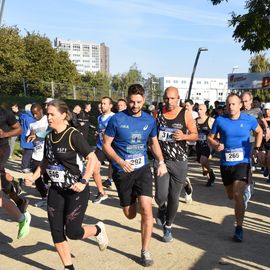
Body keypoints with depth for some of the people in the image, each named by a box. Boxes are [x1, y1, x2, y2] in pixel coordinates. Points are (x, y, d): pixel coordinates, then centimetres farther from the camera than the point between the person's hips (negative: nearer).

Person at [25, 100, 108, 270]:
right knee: (56, 232, 5)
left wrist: (83, 182, -24)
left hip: (76, 190, -6)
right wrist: (34, 177, 4)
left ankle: (98, 230, 27)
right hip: (56, 190, 7)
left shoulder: (74, 135, -16)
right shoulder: (49, 137, 5)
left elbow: (91, 158, -16)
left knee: (72, 232, -4)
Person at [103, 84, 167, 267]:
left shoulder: (150, 120, 0)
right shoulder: (117, 119, -11)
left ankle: (145, 251, 4)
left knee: (146, 210, -12)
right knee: (130, 214, 11)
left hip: (143, 169, 2)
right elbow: (106, 145, -6)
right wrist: (120, 161, -21)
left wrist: (161, 162, 1)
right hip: (122, 172, -1)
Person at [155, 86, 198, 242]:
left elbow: (195, 135, 1)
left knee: (174, 197, 7)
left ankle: (168, 227, 29)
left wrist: (184, 136, -19)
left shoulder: (186, 114, -2)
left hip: (180, 162, 0)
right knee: (161, 196, -11)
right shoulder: (157, 114, 3)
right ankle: (162, 209, 27)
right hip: (161, 160, 1)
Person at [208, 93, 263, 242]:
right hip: (225, 164, 3)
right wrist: (216, 145, -15)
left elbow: (259, 132, 15)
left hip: (242, 163, -2)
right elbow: (211, 137, 5)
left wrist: (256, 148, 6)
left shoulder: (249, 119, -4)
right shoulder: (220, 120, -5)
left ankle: (239, 228, -4)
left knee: (238, 195, -16)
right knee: (231, 196, 18)